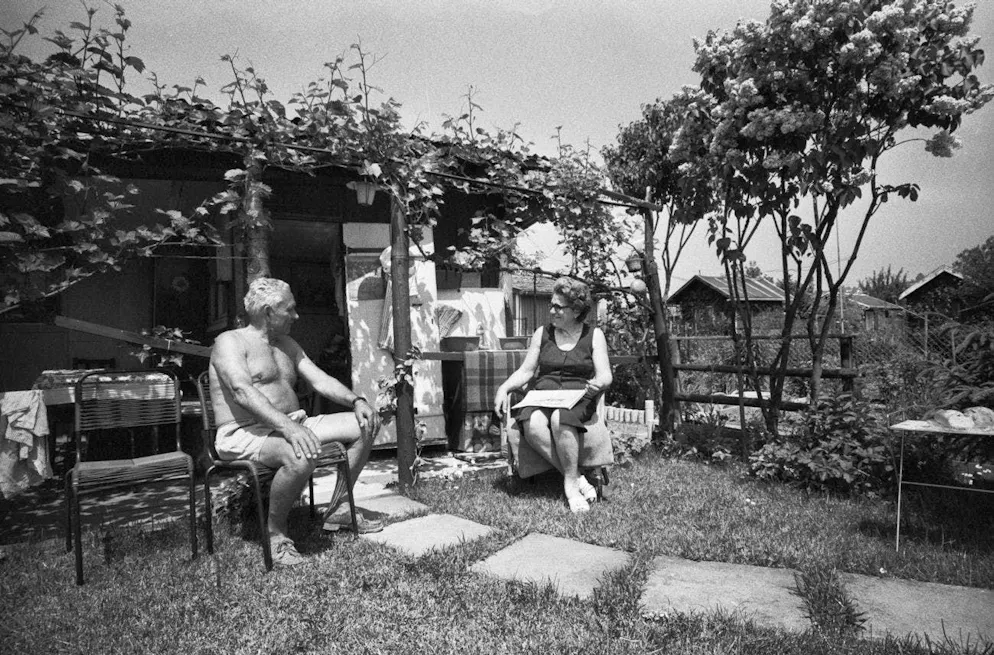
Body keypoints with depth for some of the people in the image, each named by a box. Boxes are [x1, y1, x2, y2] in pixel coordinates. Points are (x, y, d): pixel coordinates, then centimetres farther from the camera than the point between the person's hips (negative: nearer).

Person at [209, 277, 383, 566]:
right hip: (244, 434, -8)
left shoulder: (287, 344, 18)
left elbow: (320, 380, 12)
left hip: (290, 426, 9)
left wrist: (356, 401, -7)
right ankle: (274, 531, -15)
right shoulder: (230, 342, -8)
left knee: (365, 425, 1)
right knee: (301, 455, -40)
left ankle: (338, 508, 8)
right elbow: (242, 391, -25)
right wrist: (287, 426, -39)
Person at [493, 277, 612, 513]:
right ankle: (576, 477, -23)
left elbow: (605, 376, 1)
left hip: (578, 397, -2)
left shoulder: (594, 335, 9)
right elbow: (525, 371, 13)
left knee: (560, 418, -38)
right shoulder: (542, 333, 14)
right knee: (533, 425, -34)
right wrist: (504, 388, -5)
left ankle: (571, 484, -24)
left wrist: (598, 383, -23)